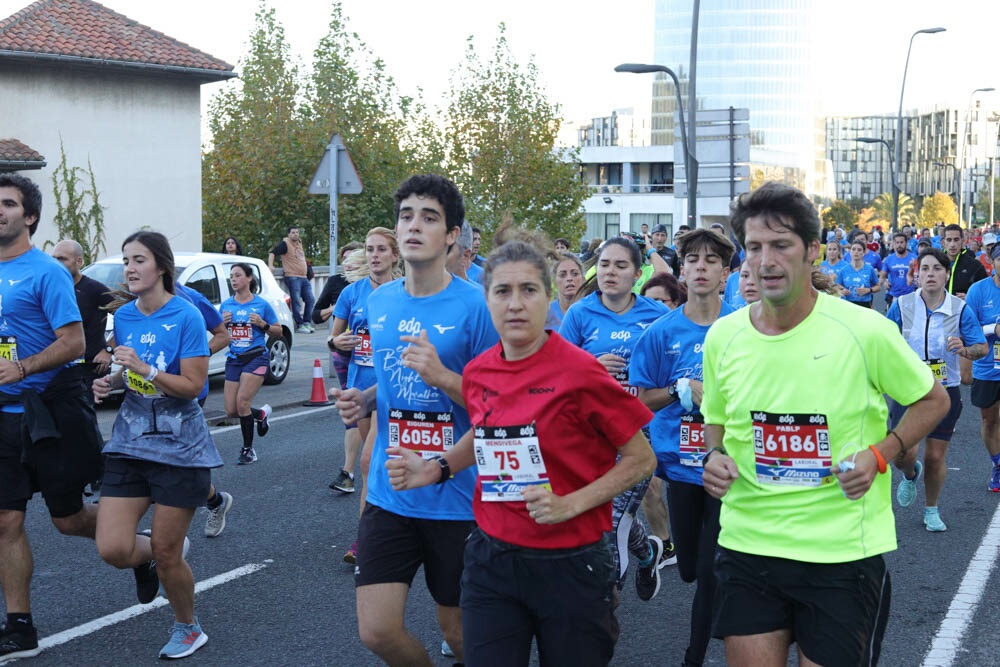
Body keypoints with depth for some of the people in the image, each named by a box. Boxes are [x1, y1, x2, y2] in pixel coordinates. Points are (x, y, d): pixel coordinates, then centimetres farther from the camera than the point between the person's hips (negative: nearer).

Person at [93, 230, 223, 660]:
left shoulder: (186, 316, -12)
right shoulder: (123, 316, 5)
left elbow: (193, 385, -14)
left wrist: (145, 369, -25)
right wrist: (111, 381, -1)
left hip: (178, 447, -4)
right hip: (130, 442, 5)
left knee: (166, 555, 2)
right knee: (112, 549, -8)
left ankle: (188, 628, 28)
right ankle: (145, 556, 29)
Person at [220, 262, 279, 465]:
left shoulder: (261, 304, -2)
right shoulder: (226, 305, 8)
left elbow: (279, 331, 4)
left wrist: (263, 324, -14)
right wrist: (223, 323, -5)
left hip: (256, 357, -5)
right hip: (233, 359, 5)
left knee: (242, 402, -16)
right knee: (231, 411, 1)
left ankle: (248, 450, -1)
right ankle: (261, 414, 33)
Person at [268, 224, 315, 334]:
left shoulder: (299, 243, 16)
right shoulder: (285, 244, -6)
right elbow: (272, 253, -16)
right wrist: (270, 265, -30)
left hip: (304, 277, 8)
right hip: (292, 277, -8)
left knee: (310, 300, 6)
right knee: (296, 302, -8)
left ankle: (306, 323, 15)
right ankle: (299, 325, -6)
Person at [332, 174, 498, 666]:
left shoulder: (476, 306, -12)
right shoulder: (379, 303, 6)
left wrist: (440, 375, -24)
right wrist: (363, 400, 2)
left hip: (457, 498, -4)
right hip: (389, 493, 4)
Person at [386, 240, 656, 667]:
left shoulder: (579, 371, -14)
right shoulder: (477, 372, 2)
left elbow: (641, 459, -7)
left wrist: (571, 504, -17)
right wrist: (438, 469, 6)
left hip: (568, 564, -4)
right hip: (491, 558, 4)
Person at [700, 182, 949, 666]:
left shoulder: (866, 332, -10)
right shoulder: (722, 337, 0)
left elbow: (932, 400, 5)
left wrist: (880, 453, -11)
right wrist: (715, 457, -5)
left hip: (843, 553, -2)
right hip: (746, 548, 3)